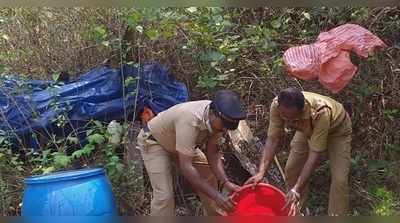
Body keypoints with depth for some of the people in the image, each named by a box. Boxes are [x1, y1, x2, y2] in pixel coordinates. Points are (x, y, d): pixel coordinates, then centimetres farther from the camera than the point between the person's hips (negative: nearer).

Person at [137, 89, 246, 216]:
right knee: (164, 195, -18)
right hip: (153, 141, -7)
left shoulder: (218, 119, -20)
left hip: (181, 142, 7)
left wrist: (225, 182, -26)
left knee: (208, 174, 4)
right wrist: (216, 196, -44)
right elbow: (186, 167, -44)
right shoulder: (190, 120, -42)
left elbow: (212, 153, -12)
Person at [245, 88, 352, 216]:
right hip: (308, 129, 4)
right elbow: (273, 139, -26)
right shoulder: (277, 105, -33)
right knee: (291, 169, 1)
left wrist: (296, 189, -45)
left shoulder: (320, 113, -45)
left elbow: (315, 154, -41)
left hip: (337, 130, -4)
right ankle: (294, 210, 22)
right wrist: (261, 172, -37)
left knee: (339, 180, -13)